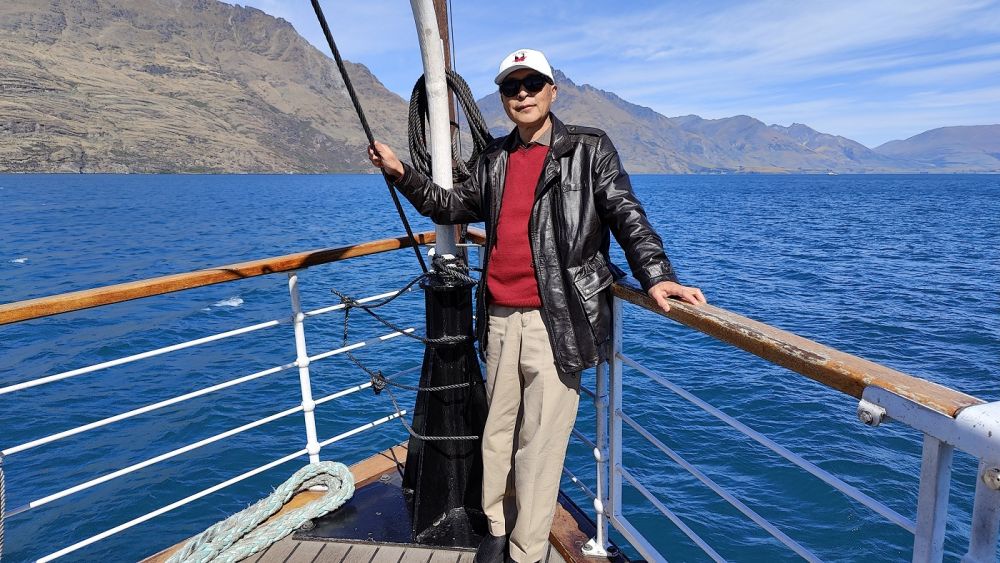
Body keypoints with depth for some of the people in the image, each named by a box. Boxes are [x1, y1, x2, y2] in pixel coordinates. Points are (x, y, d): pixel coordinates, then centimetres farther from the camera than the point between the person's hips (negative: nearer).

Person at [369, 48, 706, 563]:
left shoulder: (589, 149, 1)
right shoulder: (495, 158, 14)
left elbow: (627, 216, -4)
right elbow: (454, 207, 23)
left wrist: (655, 275, -18)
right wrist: (401, 174, 14)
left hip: (557, 320, -4)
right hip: (500, 319, 5)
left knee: (540, 443, -1)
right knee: (497, 431, 14)